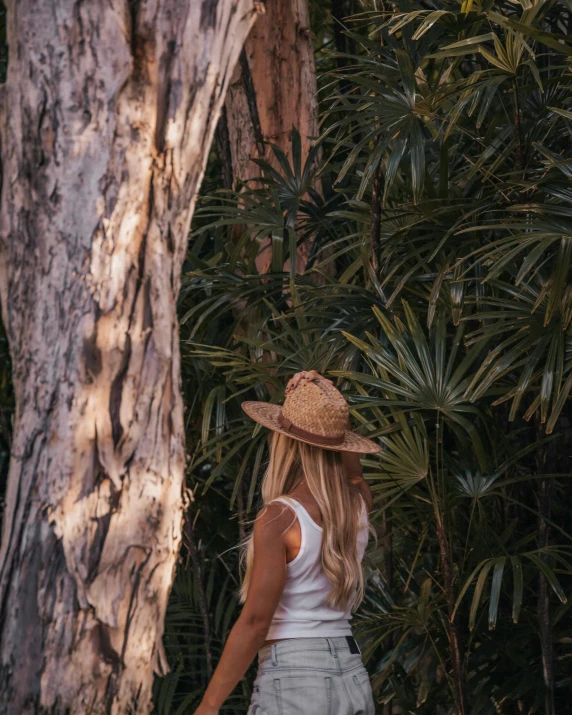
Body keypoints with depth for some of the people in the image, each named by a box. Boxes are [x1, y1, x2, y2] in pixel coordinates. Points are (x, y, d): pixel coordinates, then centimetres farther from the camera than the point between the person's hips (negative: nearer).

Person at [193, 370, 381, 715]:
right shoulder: (360, 505, 3)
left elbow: (255, 623, -16)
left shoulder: (280, 518, -14)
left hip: (294, 678, -7)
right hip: (352, 675, 7)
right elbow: (352, 473, 30)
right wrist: (330, 415, 16)